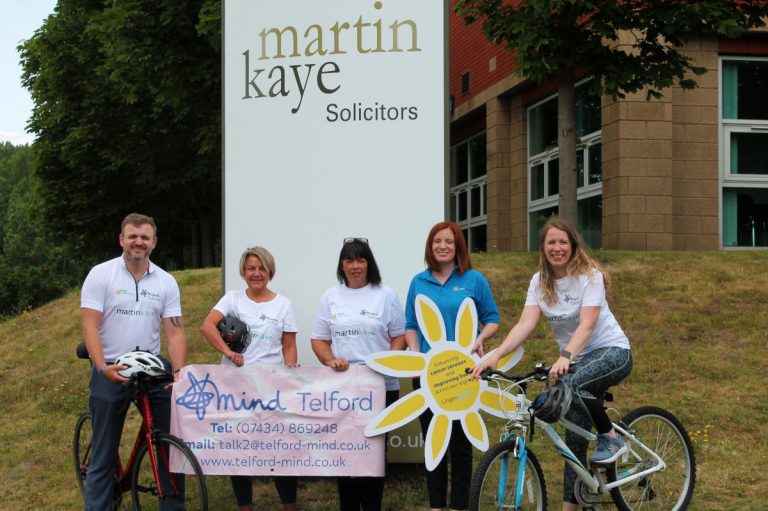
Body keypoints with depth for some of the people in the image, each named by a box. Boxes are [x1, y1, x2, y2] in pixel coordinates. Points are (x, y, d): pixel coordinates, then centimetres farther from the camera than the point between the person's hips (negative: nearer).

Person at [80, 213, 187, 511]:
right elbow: (90, 326, -11)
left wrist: (178, 371, -15)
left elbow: (174, 332, 1)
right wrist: (102, 367, -24)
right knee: (104, 452, 5)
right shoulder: (101, 274, -5)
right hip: (111, 372, -3)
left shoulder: (166, 282, 4)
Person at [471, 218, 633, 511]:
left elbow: (586, 324, -28)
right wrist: (495, 356, -30)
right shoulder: (539, 282, -2)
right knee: (575, 435, -1)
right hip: (575, 359, 5)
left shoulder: (589, 276, -15)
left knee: (572, 384, -35)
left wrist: (565, 357, -45)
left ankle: (611, 437, -13)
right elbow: (525, 324, -14)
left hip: (612, 351, -5)